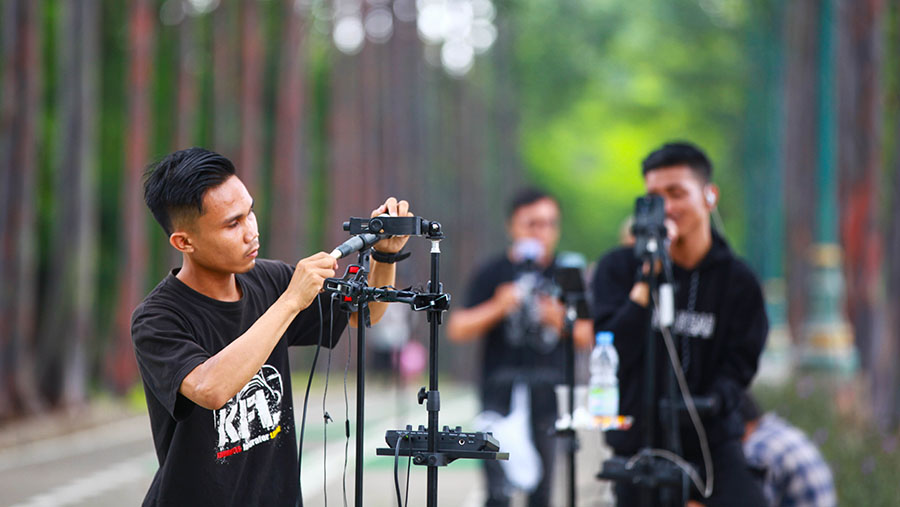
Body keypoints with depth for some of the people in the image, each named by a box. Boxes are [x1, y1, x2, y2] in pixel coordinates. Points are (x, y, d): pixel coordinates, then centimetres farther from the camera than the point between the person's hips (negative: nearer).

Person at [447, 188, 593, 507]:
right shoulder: (493, 274, 3)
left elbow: (587, 337, 11)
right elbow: (457, 329, -2)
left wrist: (561, 322, -9)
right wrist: (497, 308, -16)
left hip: (550, 396, 3)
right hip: (501, 394, -3)